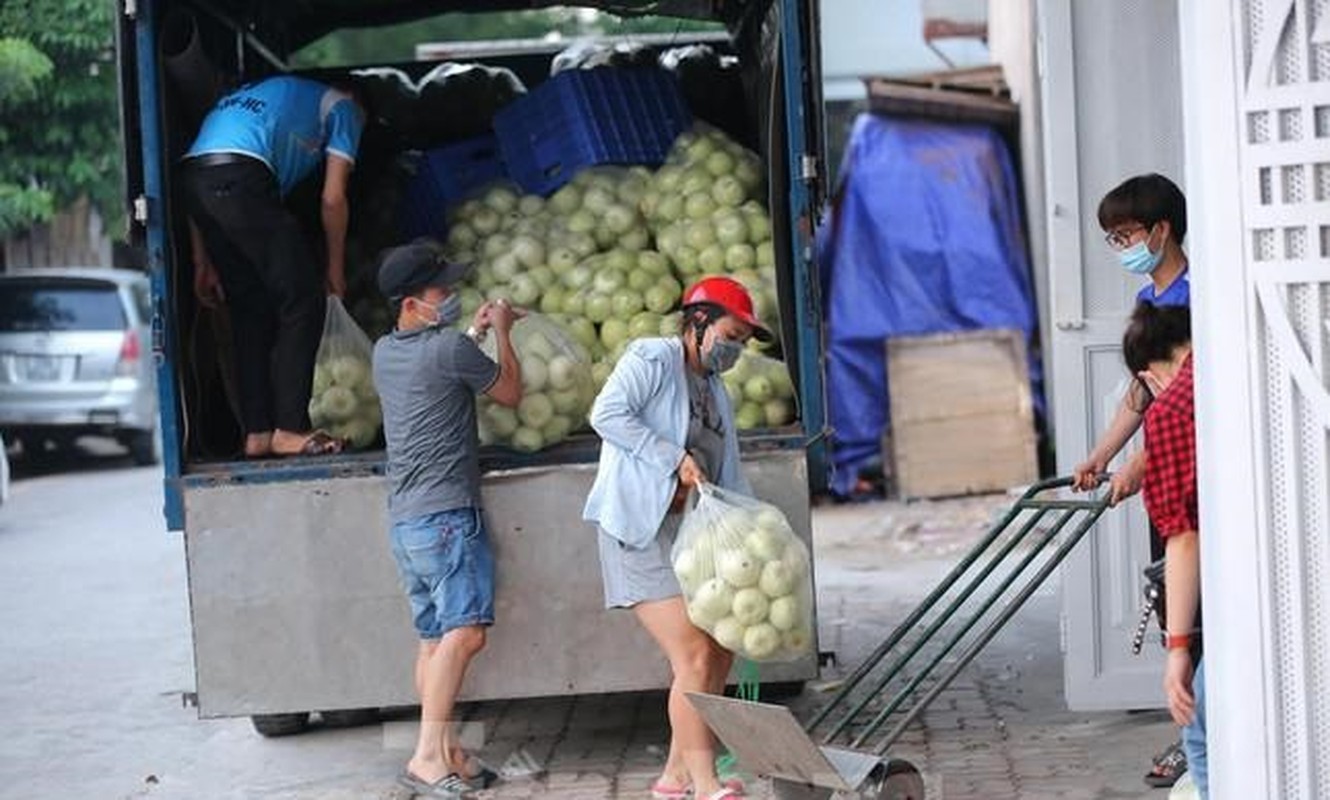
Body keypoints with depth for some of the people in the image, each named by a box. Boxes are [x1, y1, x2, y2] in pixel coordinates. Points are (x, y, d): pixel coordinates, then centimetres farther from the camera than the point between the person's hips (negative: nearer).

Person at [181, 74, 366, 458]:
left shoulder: (263, 93, 39)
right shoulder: (343, 108, 21)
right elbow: (333, 199, 11)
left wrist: (203, 262, 28)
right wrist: (336, 268, 23)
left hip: (190, 174, 7)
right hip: (240, 176, -7)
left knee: (250, 308, 15)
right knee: (302, 300, 1)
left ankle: (257, 432, 13)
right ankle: (290, 429, -2)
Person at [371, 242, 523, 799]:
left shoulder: (384, 353, 14)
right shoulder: (450, 349, -10)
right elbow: (510, 394, 4)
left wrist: (474, 331, 32)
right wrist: (501, 332, 16)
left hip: (403, 519, 9)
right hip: (448, 512, -9)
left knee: (434, 638, 9)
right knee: (464, 631, -15)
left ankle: (446, 755, 9)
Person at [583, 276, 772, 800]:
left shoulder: (716, 393, 21)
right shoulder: (652, 359, -4)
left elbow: (729, 479, 18)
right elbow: (607, 414, -20)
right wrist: (675, 458, -21)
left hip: (689, 532, 9)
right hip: (639, 528, -9)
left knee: (718, 656, 8)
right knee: (694, 657, -15)